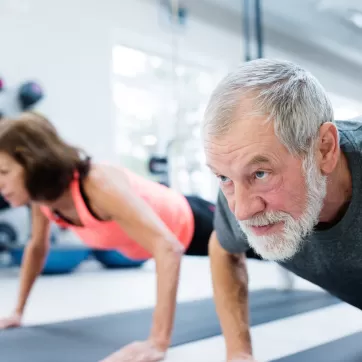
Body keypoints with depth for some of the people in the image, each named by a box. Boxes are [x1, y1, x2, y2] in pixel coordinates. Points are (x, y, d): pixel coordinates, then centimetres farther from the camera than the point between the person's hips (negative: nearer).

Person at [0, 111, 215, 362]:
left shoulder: (99, 185, -43)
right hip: (163, 221, 7)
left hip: (190, 224, -7)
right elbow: (37, 247, 1)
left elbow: (169, 249, -51)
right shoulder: (43, 192, -18)